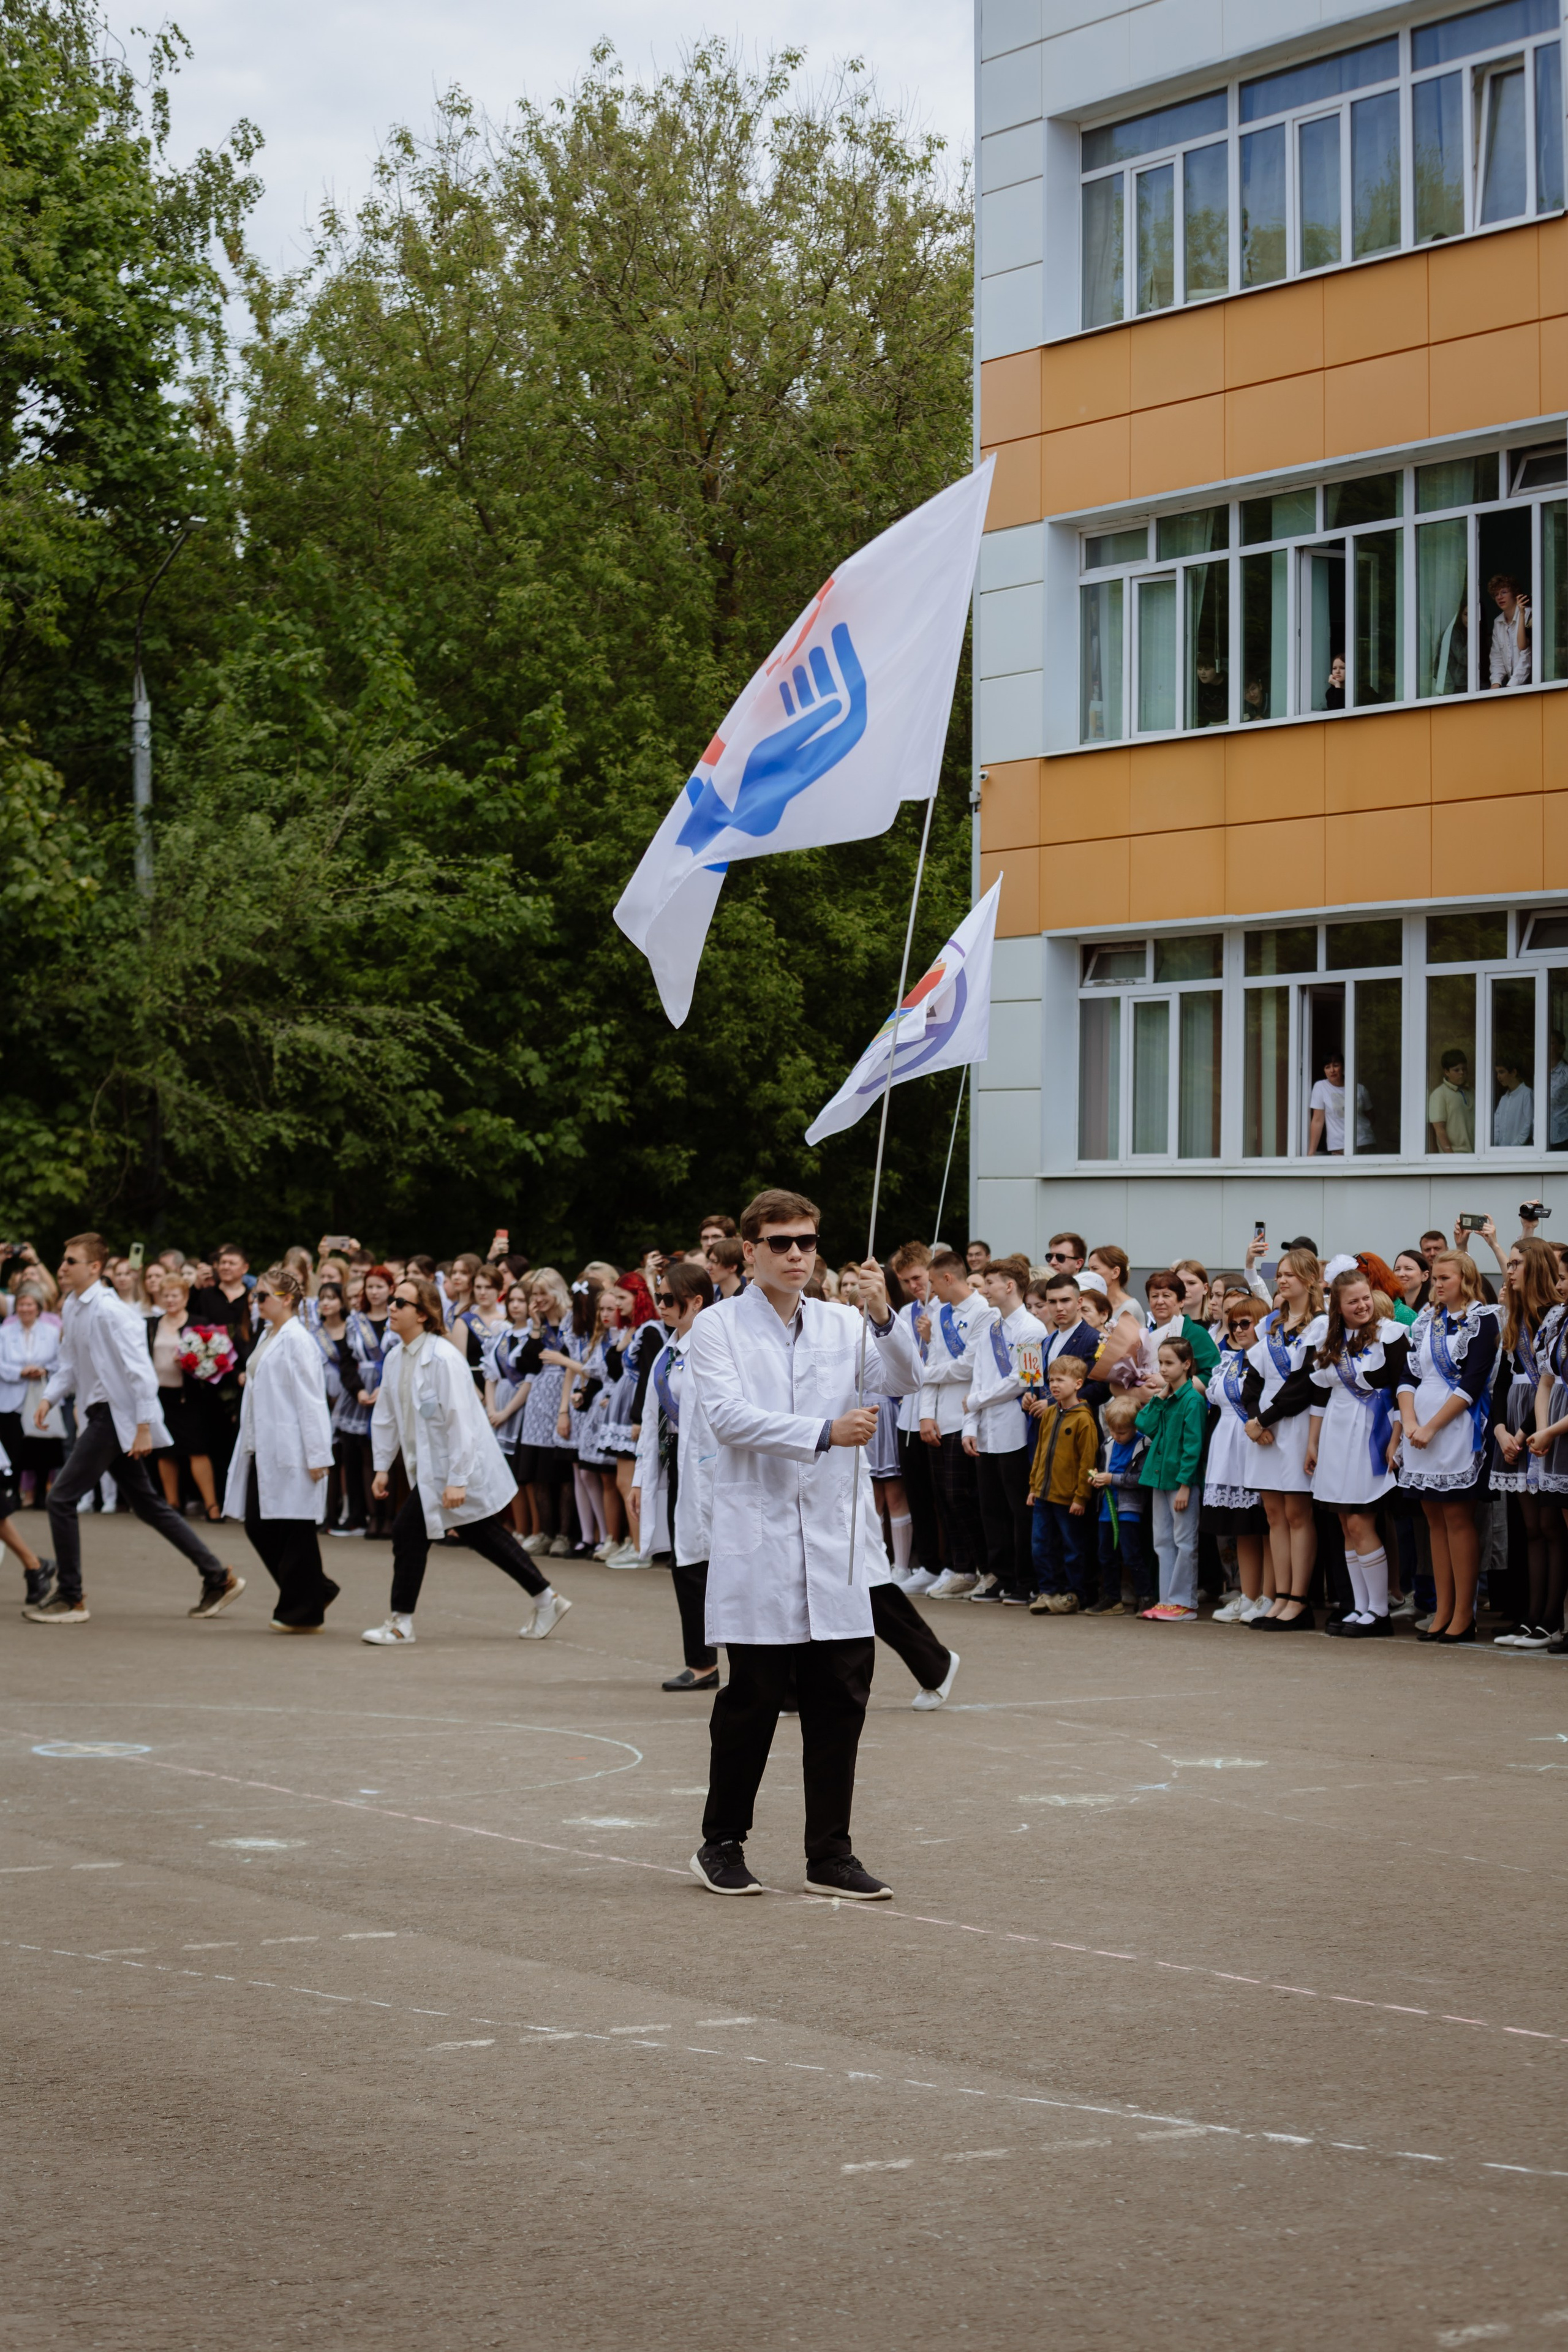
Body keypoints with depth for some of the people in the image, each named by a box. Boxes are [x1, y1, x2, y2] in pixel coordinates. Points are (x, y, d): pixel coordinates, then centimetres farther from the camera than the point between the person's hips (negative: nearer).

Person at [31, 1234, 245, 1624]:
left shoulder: (110, 1312, -19)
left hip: (116, 1418, -10)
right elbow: (70, 1364, 19)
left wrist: (144, 1428, -23)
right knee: (147, 1505, 14)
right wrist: (49, 1397, 2)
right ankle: (219, 1578, 20)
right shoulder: (72, 1308, 9)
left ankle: (70, 1599, 1)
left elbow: (140, 1371, -21)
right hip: (99, 1416, 10)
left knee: (62, 1499, -9)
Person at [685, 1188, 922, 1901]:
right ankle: (721, 1844, 15)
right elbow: (729, 1415, -15)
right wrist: (824, 1432, -25)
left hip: (835, 1543, 4)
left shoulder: (842, 1327, 10)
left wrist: (882, 1316, -21)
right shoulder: (718, 1328, -1)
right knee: (753, 1698, 2)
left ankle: (830, 1854, 11)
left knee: (841, 1698, 3)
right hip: (759, 1541, -4)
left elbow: (903, 1379, -3)